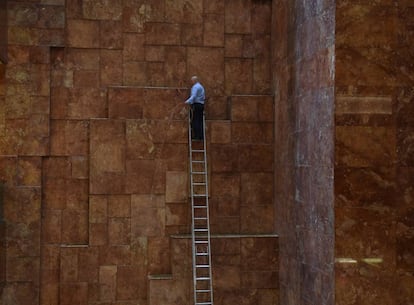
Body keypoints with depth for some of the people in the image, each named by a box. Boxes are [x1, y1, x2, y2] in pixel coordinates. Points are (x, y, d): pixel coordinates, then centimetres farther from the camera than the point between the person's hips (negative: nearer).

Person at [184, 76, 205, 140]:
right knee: (200, 121, 7)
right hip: (201, 104, 9)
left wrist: (188, 101, -32)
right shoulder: (201, 86, 22)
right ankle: (201, 136, 5)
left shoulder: (195, 87, -7)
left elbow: (193, 96, -21)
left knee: (195, 121, -9)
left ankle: (197, 135, -14)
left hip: (196, 105, -9)